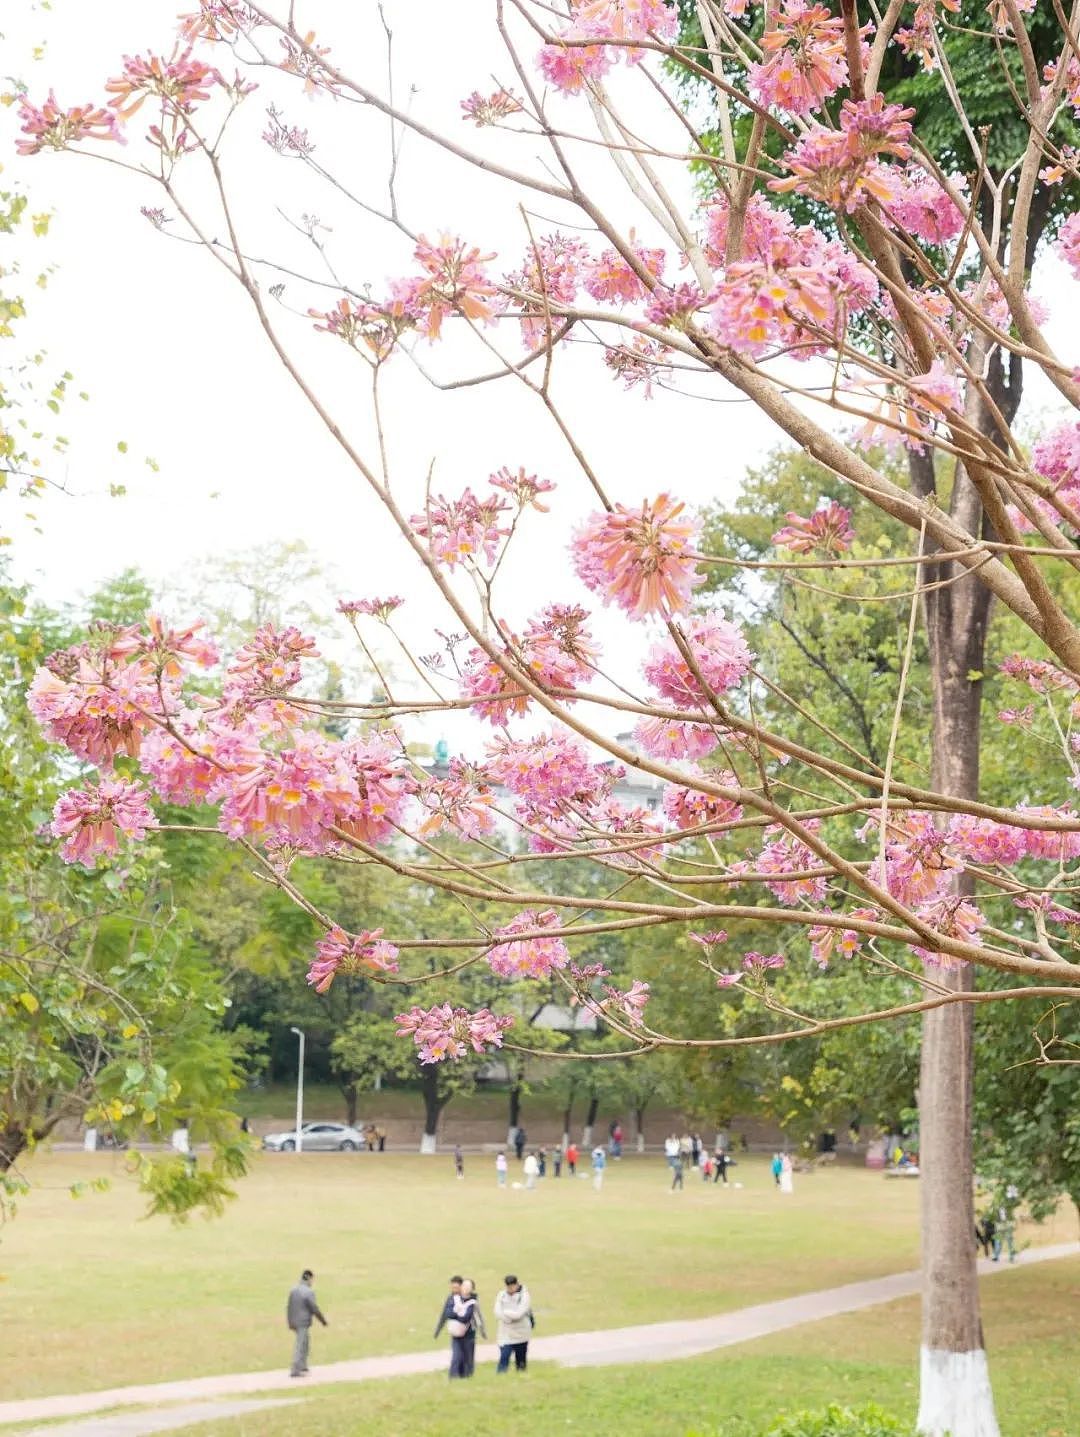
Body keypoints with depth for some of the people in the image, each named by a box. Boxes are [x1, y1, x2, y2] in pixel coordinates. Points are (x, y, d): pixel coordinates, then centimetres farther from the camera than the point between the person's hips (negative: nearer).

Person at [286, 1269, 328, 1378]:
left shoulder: (293, 1290, 5)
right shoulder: (309, 1292, -17)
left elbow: (289, 1307, 10)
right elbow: (314, 1309, -16)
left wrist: (290, 1323, 20)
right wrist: (324, 1321, -4)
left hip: (295, 1323, 8)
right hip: (303, 1323, -8)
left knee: (305, 1344, 21)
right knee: (300, 1346, -2)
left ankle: (302, 1367, 27)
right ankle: (294, 1370, -1)